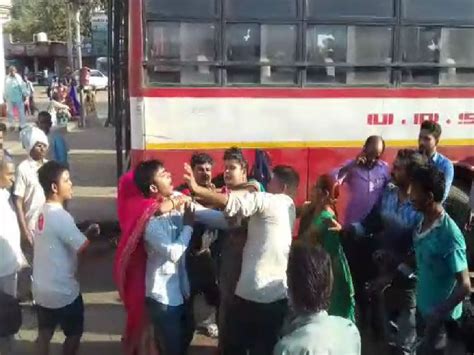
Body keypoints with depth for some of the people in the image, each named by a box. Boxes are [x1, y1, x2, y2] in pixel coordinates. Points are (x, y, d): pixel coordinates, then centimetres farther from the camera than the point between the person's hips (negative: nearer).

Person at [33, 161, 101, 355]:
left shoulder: (43, 212, 3)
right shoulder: (60, 216, -24)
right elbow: (82, 247, -22)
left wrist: (85, 235, -1)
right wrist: (91, 234, -3)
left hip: (42, 288, 8)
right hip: (62, 290, -8)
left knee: (44, 333, 18)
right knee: (74, 333, 12)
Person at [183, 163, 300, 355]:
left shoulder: (271, 201, -8)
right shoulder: (288, 207, 17)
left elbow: (234, 202, -21)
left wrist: (197, 189, -23)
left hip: (254, 293, -7)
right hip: (277, 294, 7)